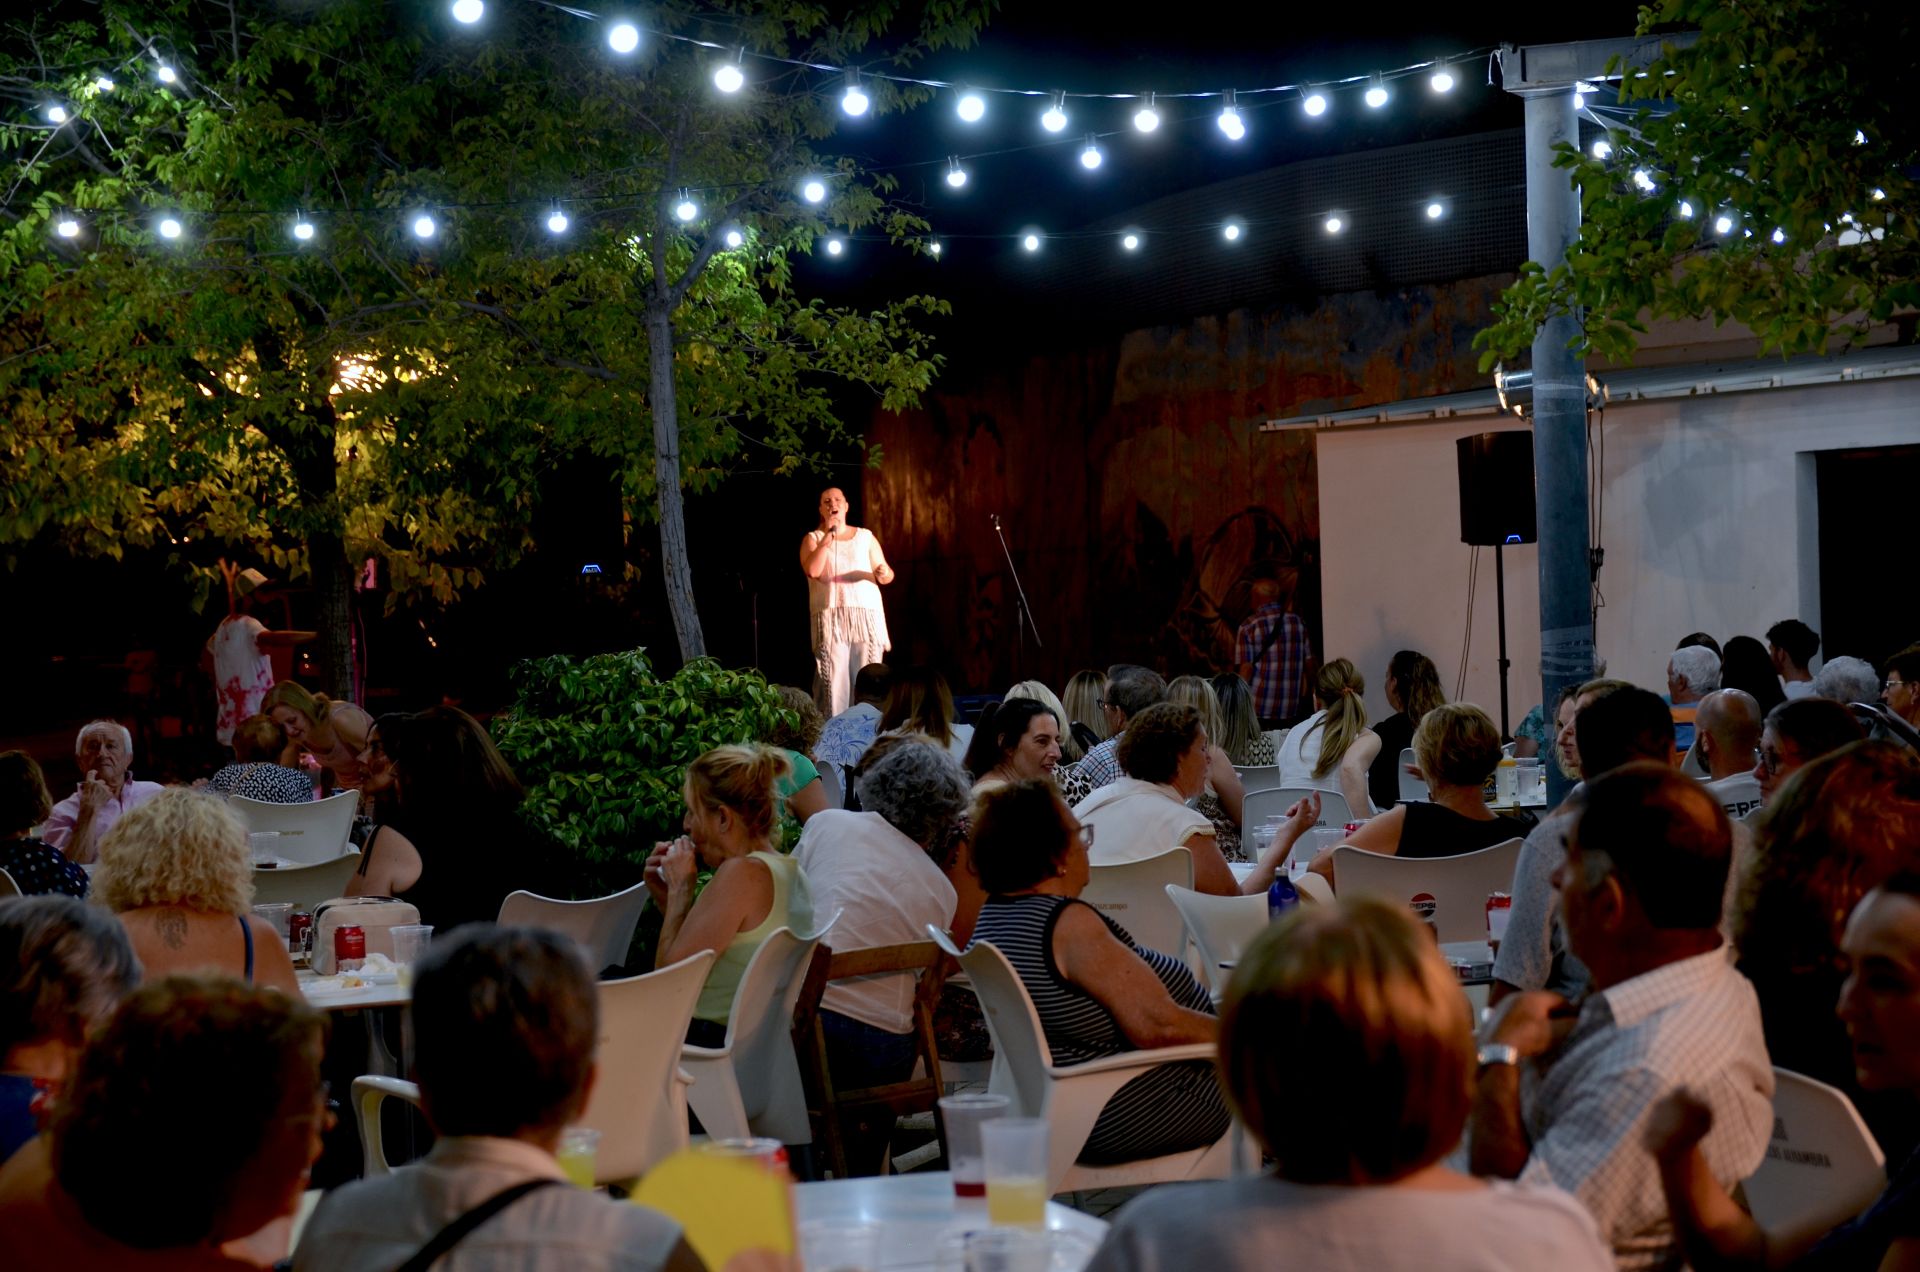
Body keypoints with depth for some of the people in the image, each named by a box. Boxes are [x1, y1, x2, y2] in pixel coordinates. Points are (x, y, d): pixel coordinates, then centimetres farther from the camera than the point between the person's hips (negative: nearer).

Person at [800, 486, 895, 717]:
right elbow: (812, 570, -10)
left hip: (866, 617, 2)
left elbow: (886, 575, 14)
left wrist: (884, 574, -10)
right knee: (833, 679, -11)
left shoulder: (865, 537, 16)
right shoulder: (813, 538, 10)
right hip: (831, 619, -2)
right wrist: (828, 536, -9)